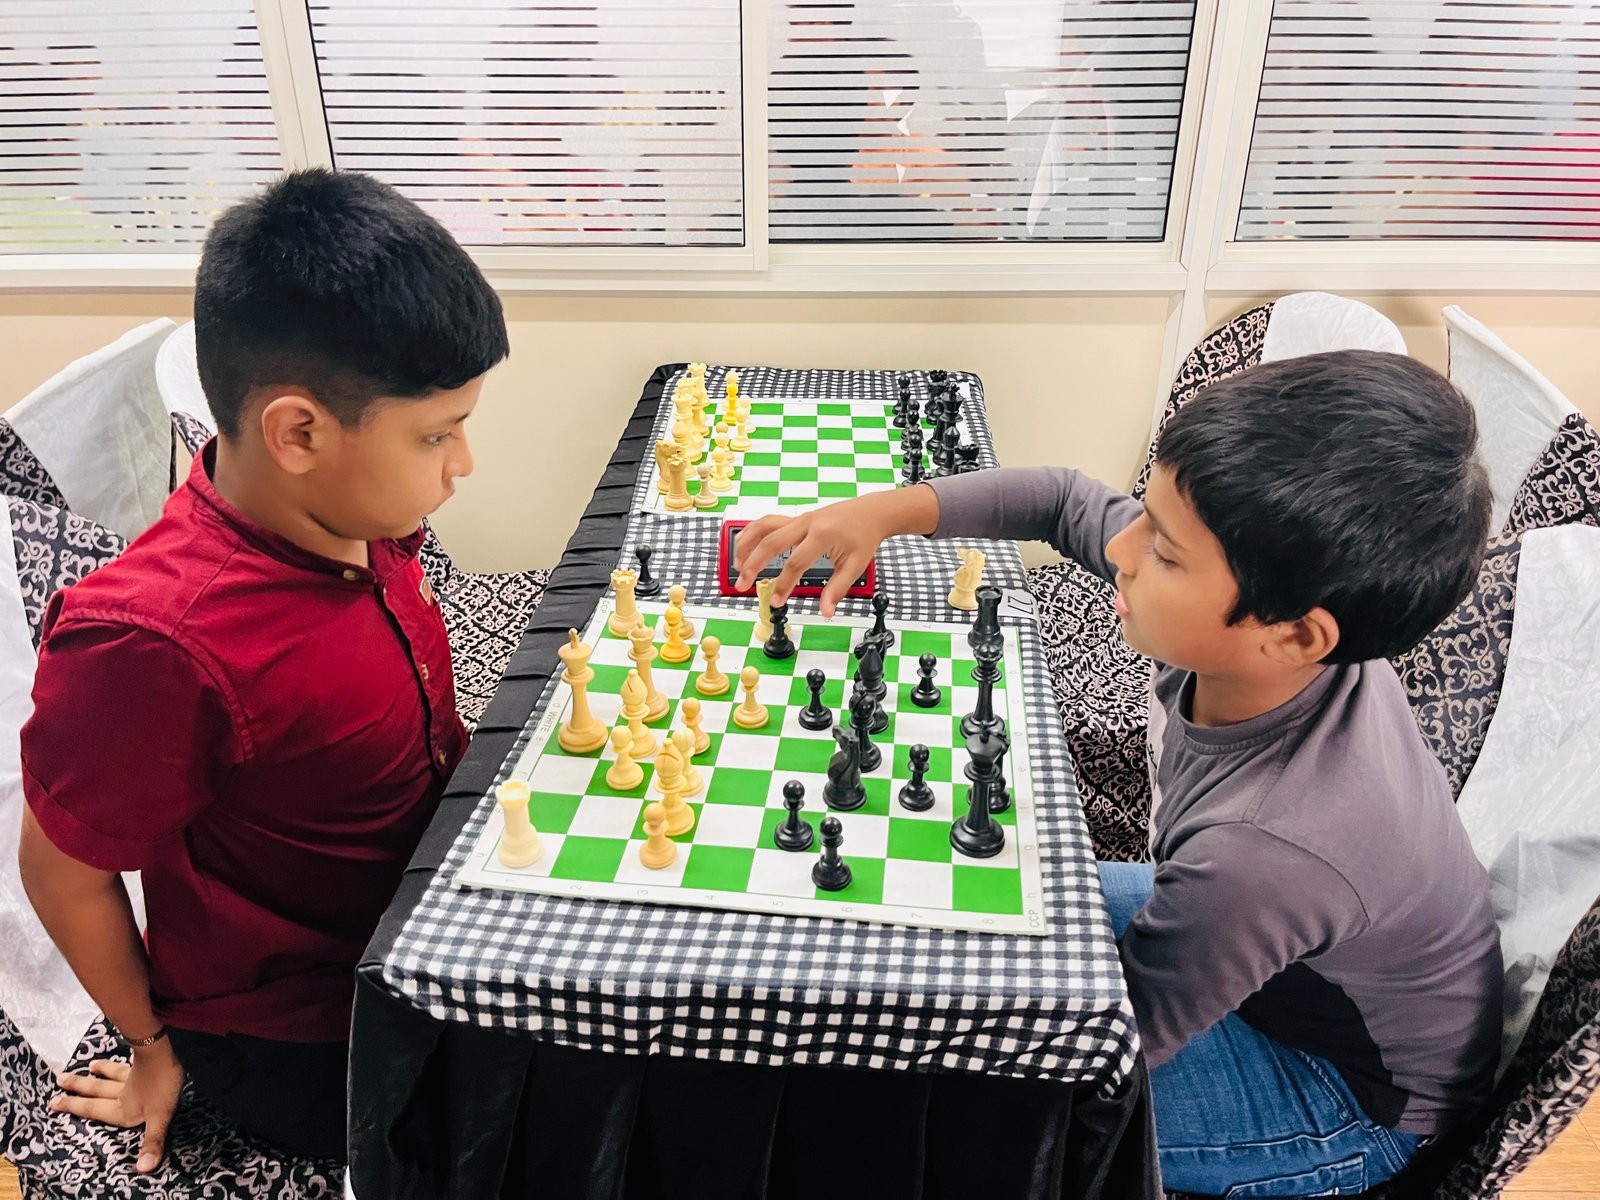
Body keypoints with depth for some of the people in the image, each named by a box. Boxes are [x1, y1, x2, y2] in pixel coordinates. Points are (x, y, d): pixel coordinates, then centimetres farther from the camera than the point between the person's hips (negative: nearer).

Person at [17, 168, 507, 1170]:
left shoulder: (360, 517, -11)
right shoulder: (153, 642, -32)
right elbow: (61, 872, -15)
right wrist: (160, 1047, 0)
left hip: (429, 934, 7)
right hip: (301, 1049, -6)